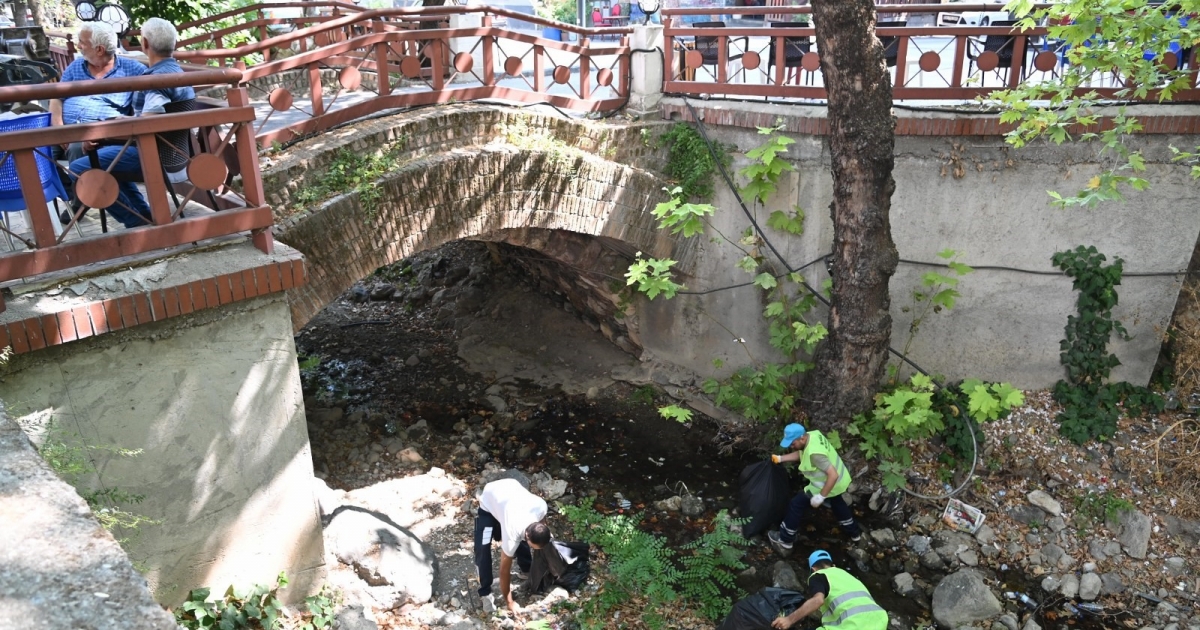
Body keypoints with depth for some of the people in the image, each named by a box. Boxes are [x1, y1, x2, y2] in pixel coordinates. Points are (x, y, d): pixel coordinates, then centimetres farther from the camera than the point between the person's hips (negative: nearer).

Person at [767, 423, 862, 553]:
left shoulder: (814, 453, -38)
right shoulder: (813, 435, -9)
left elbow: (833, 475, -37)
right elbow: (800, 454, 9)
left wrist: (820, 496, -31)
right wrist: (780, 458, 0)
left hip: (829, 484, -9)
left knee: (797, 504, 1)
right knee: (837, 503, 36)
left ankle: (784, 541, 13)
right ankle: (855, 533, 55)